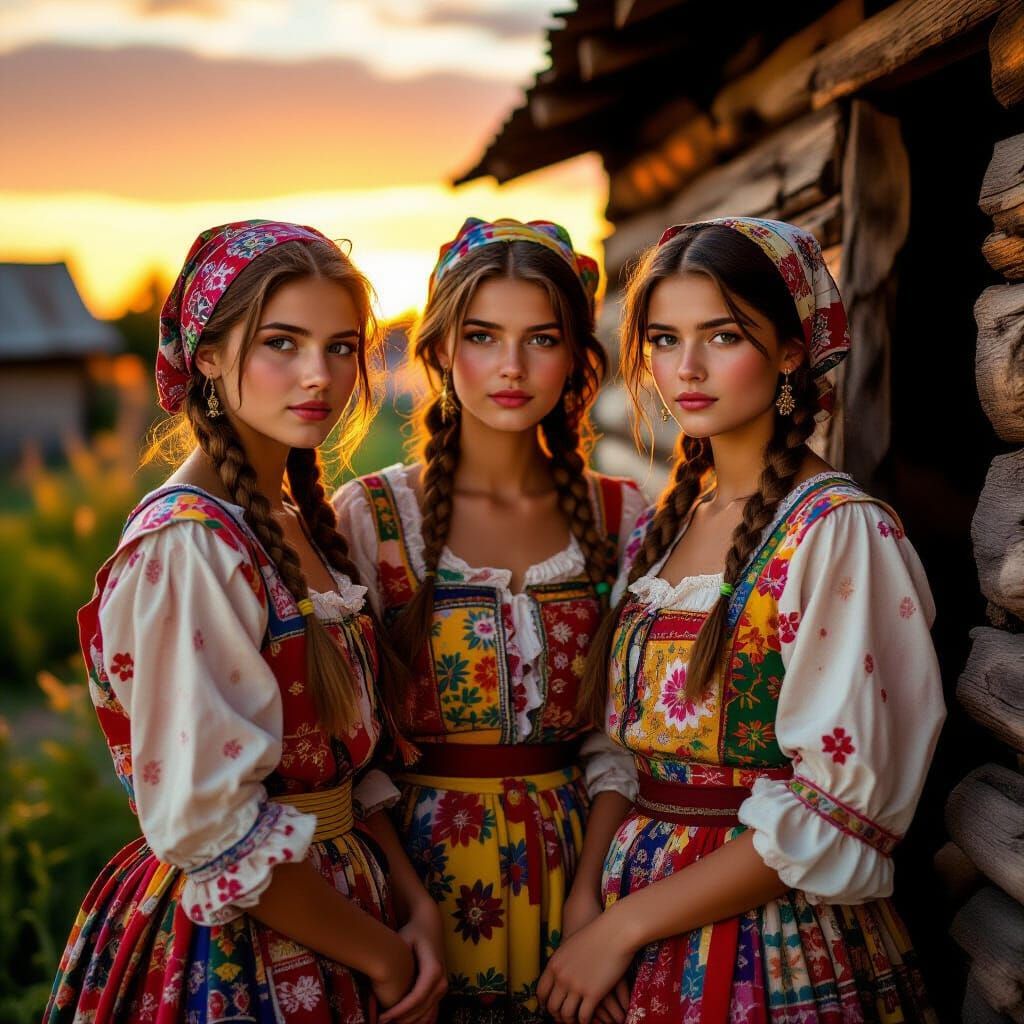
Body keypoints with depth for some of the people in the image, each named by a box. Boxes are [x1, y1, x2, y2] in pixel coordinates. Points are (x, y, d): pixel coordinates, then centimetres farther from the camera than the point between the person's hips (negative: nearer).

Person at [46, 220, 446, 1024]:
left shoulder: (295, 520, 4)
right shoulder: (186, 545, -21)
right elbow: (210, 827, -23)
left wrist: (417, 905, -2)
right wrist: (383, 956, -13)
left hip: (330, 911, 8)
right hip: (234, 955, -8)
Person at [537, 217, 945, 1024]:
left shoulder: (838, 531, -15)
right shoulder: (661, 526, 5)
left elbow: (841, 811, -18)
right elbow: (624, 749, 10)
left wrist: (625, 925, -14)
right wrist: (586, 898, -4)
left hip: (777, 950, -6)